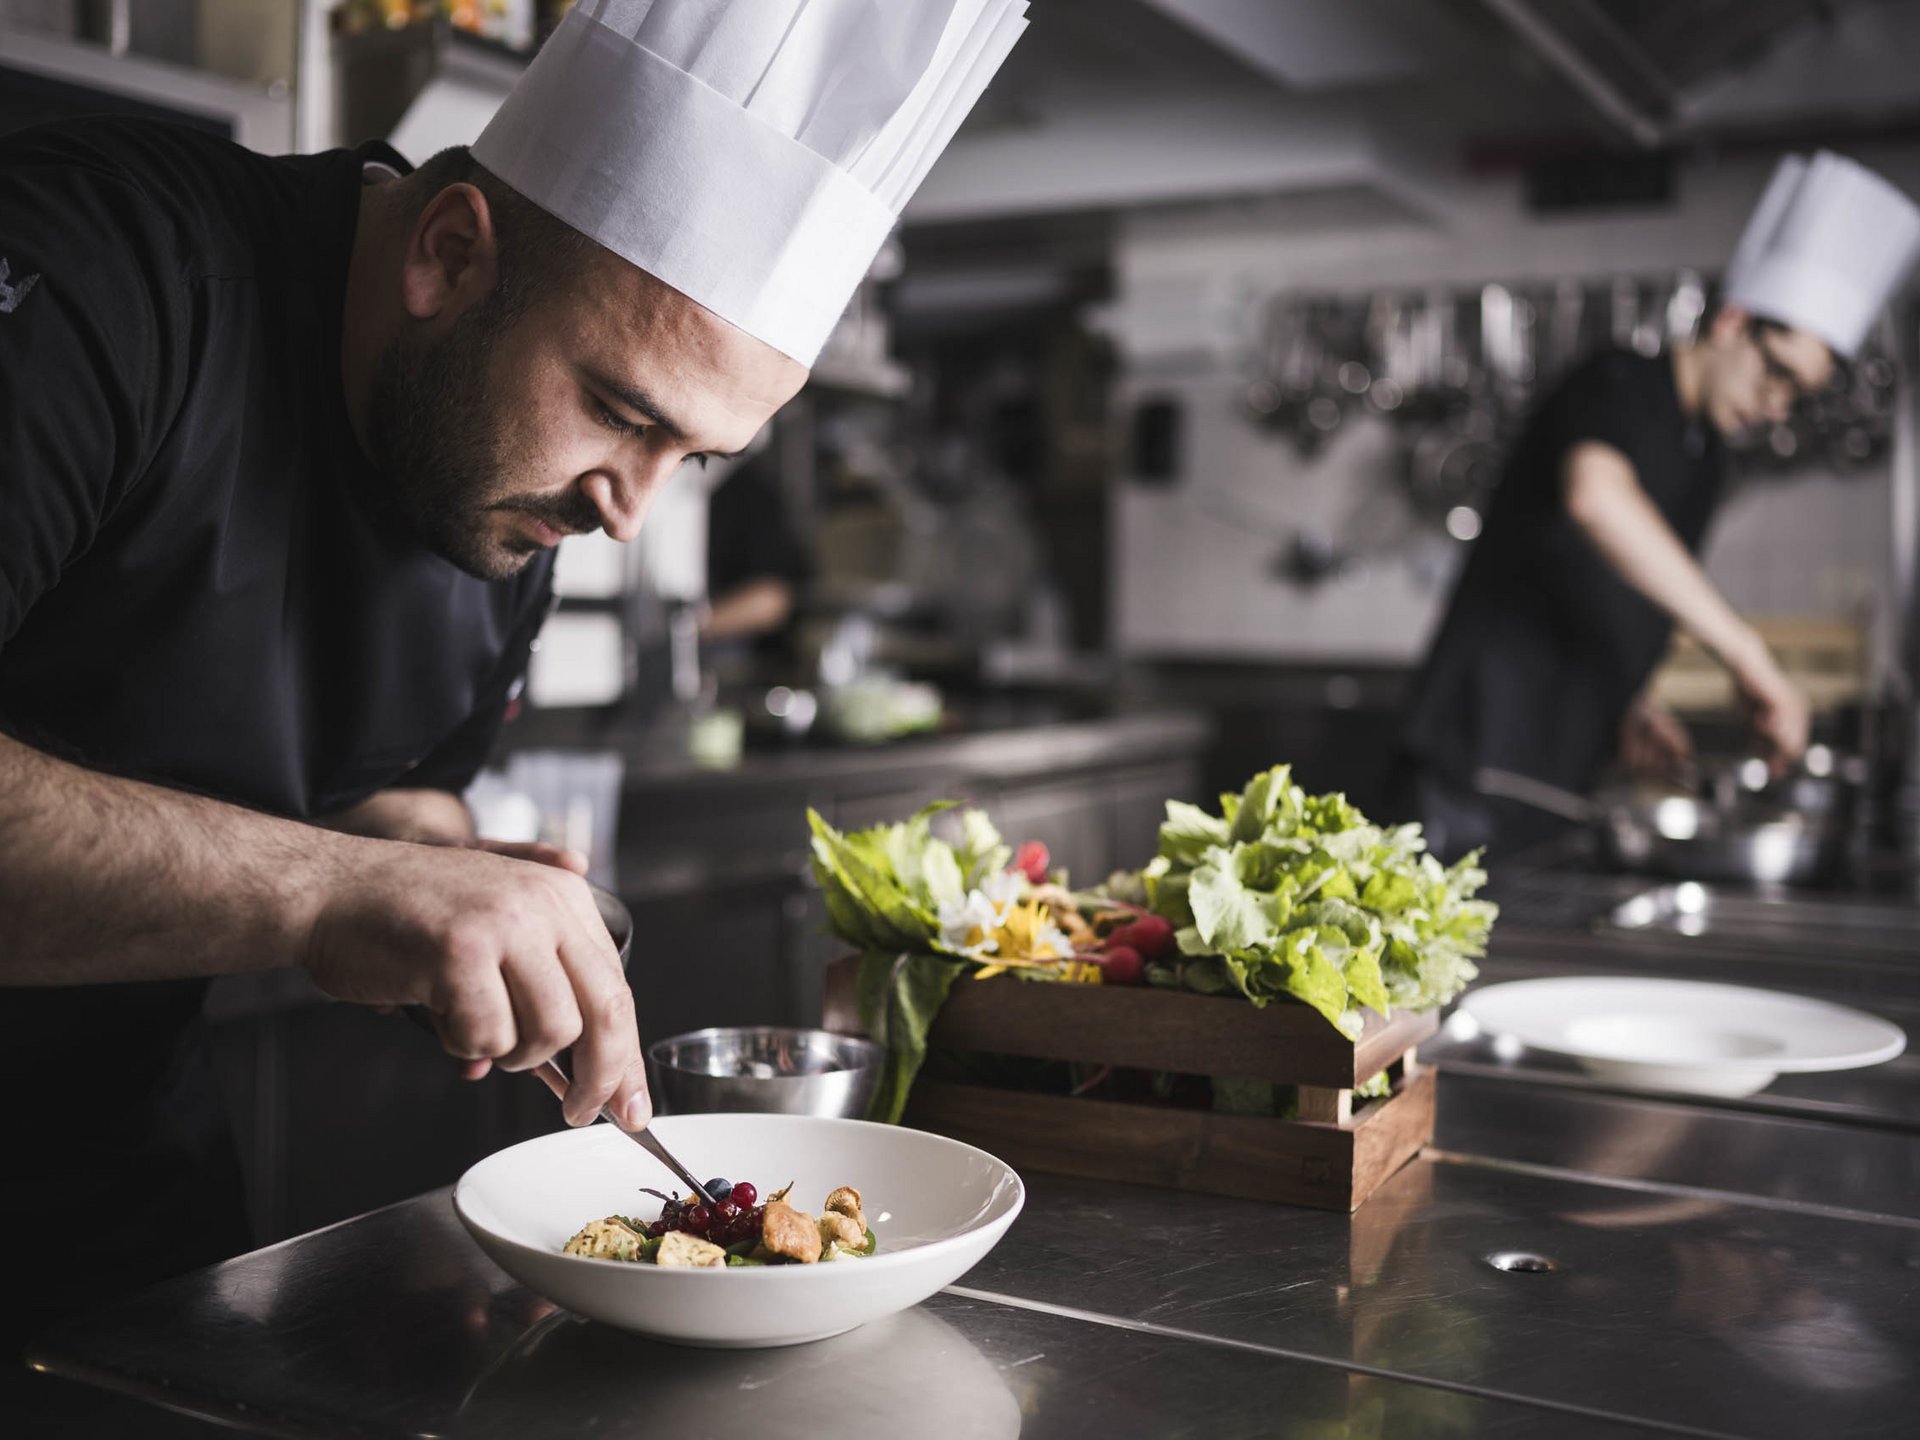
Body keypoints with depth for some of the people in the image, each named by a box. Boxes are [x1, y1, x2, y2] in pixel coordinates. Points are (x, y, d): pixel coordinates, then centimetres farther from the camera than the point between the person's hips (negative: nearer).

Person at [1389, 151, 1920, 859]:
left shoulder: (1705, 460, 17)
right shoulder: (1618, 389, -10)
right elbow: (1595, 497, -35)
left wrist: (1624, 705, 9)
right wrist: (1746, 653, -35)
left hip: (1560, 781, 9)